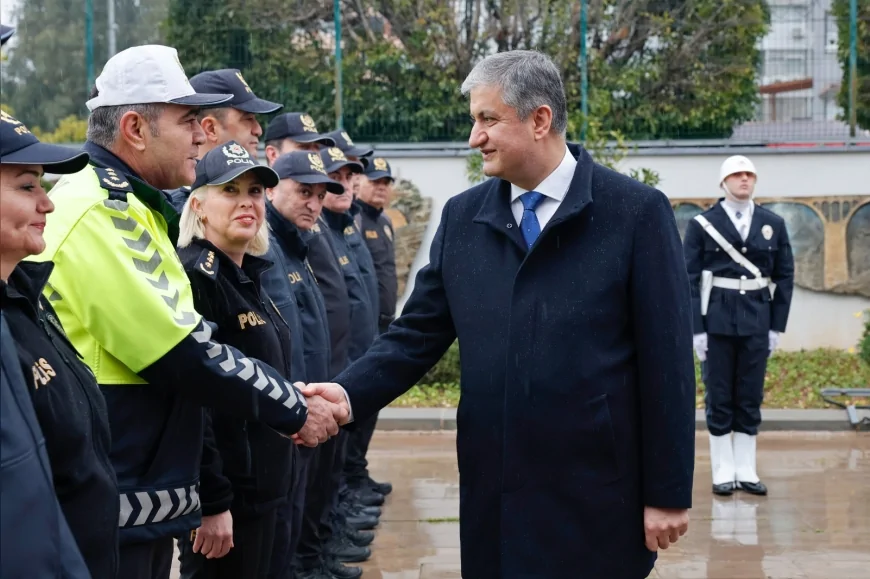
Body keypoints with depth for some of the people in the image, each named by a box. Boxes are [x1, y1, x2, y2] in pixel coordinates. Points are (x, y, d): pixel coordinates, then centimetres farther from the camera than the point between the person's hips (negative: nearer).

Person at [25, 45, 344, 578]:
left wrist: (287, 391, 11)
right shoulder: (100, 216, -19)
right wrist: (294, 411, -10)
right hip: (110, 514, -10)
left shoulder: (126, 207, 14)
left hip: (143, 499, 10)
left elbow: (182, 336, 19)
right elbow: (185, 355, -20)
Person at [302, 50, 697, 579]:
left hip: (597, 499, -4)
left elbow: (666, 361, -6)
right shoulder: (462, 217, 8)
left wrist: (669, 493, -7)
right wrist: (351, 394, -9)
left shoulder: (637, 212, -6)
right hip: (494, 499, 4)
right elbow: (418, 334, 9)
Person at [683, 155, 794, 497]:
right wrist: (696, 328, -9)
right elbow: (689, 279, -3)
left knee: (750, 399, 7)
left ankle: (746, 471, 14)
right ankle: (723, 472, 10)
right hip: (717, 321, -2)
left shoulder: (774, 224, 7)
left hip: (757, 322, 2)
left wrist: (777, 325, 3)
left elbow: (785, 276, 9)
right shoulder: (702, 224, -1)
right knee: (719, 399, 3)